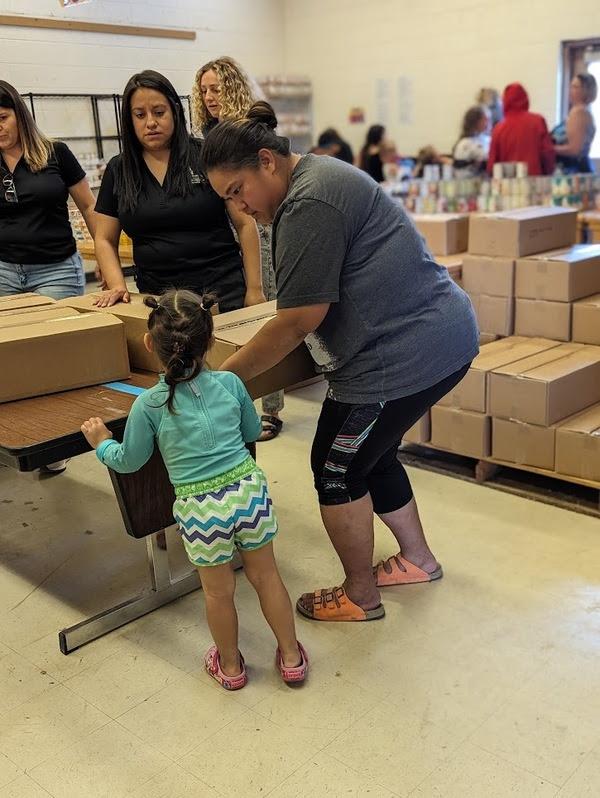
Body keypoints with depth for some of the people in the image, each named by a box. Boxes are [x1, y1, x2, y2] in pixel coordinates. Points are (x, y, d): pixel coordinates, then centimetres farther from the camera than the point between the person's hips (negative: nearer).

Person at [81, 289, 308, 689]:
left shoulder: (149, 404, -6)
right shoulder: (230, 382, 0)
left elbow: (129, 461, 7)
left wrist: (102, 444, 26)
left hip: (200, 507, -2)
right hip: (249, 490, 2)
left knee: (219, 591, 17)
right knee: (266, 576, 19)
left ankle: (230, 666, 39)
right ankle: (292, 657, 34)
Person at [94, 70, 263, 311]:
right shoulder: (118, 170, 8)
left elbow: (245, 224, -1)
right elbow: (105, 240, 11)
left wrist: (254, 289, -7)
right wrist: (117, 286, -6)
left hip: (223, 293, -2)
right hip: (156, 298, 2)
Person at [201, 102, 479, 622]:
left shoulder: (308, 205, -19)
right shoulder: (319, 176, 15)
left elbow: (298, 321, -19)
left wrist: (225, 375, -10)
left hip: (408, 351, -11)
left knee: (337, 469, 4)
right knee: (371, 455, 22)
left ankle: (361, 597, 21)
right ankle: (418, 559, 39)